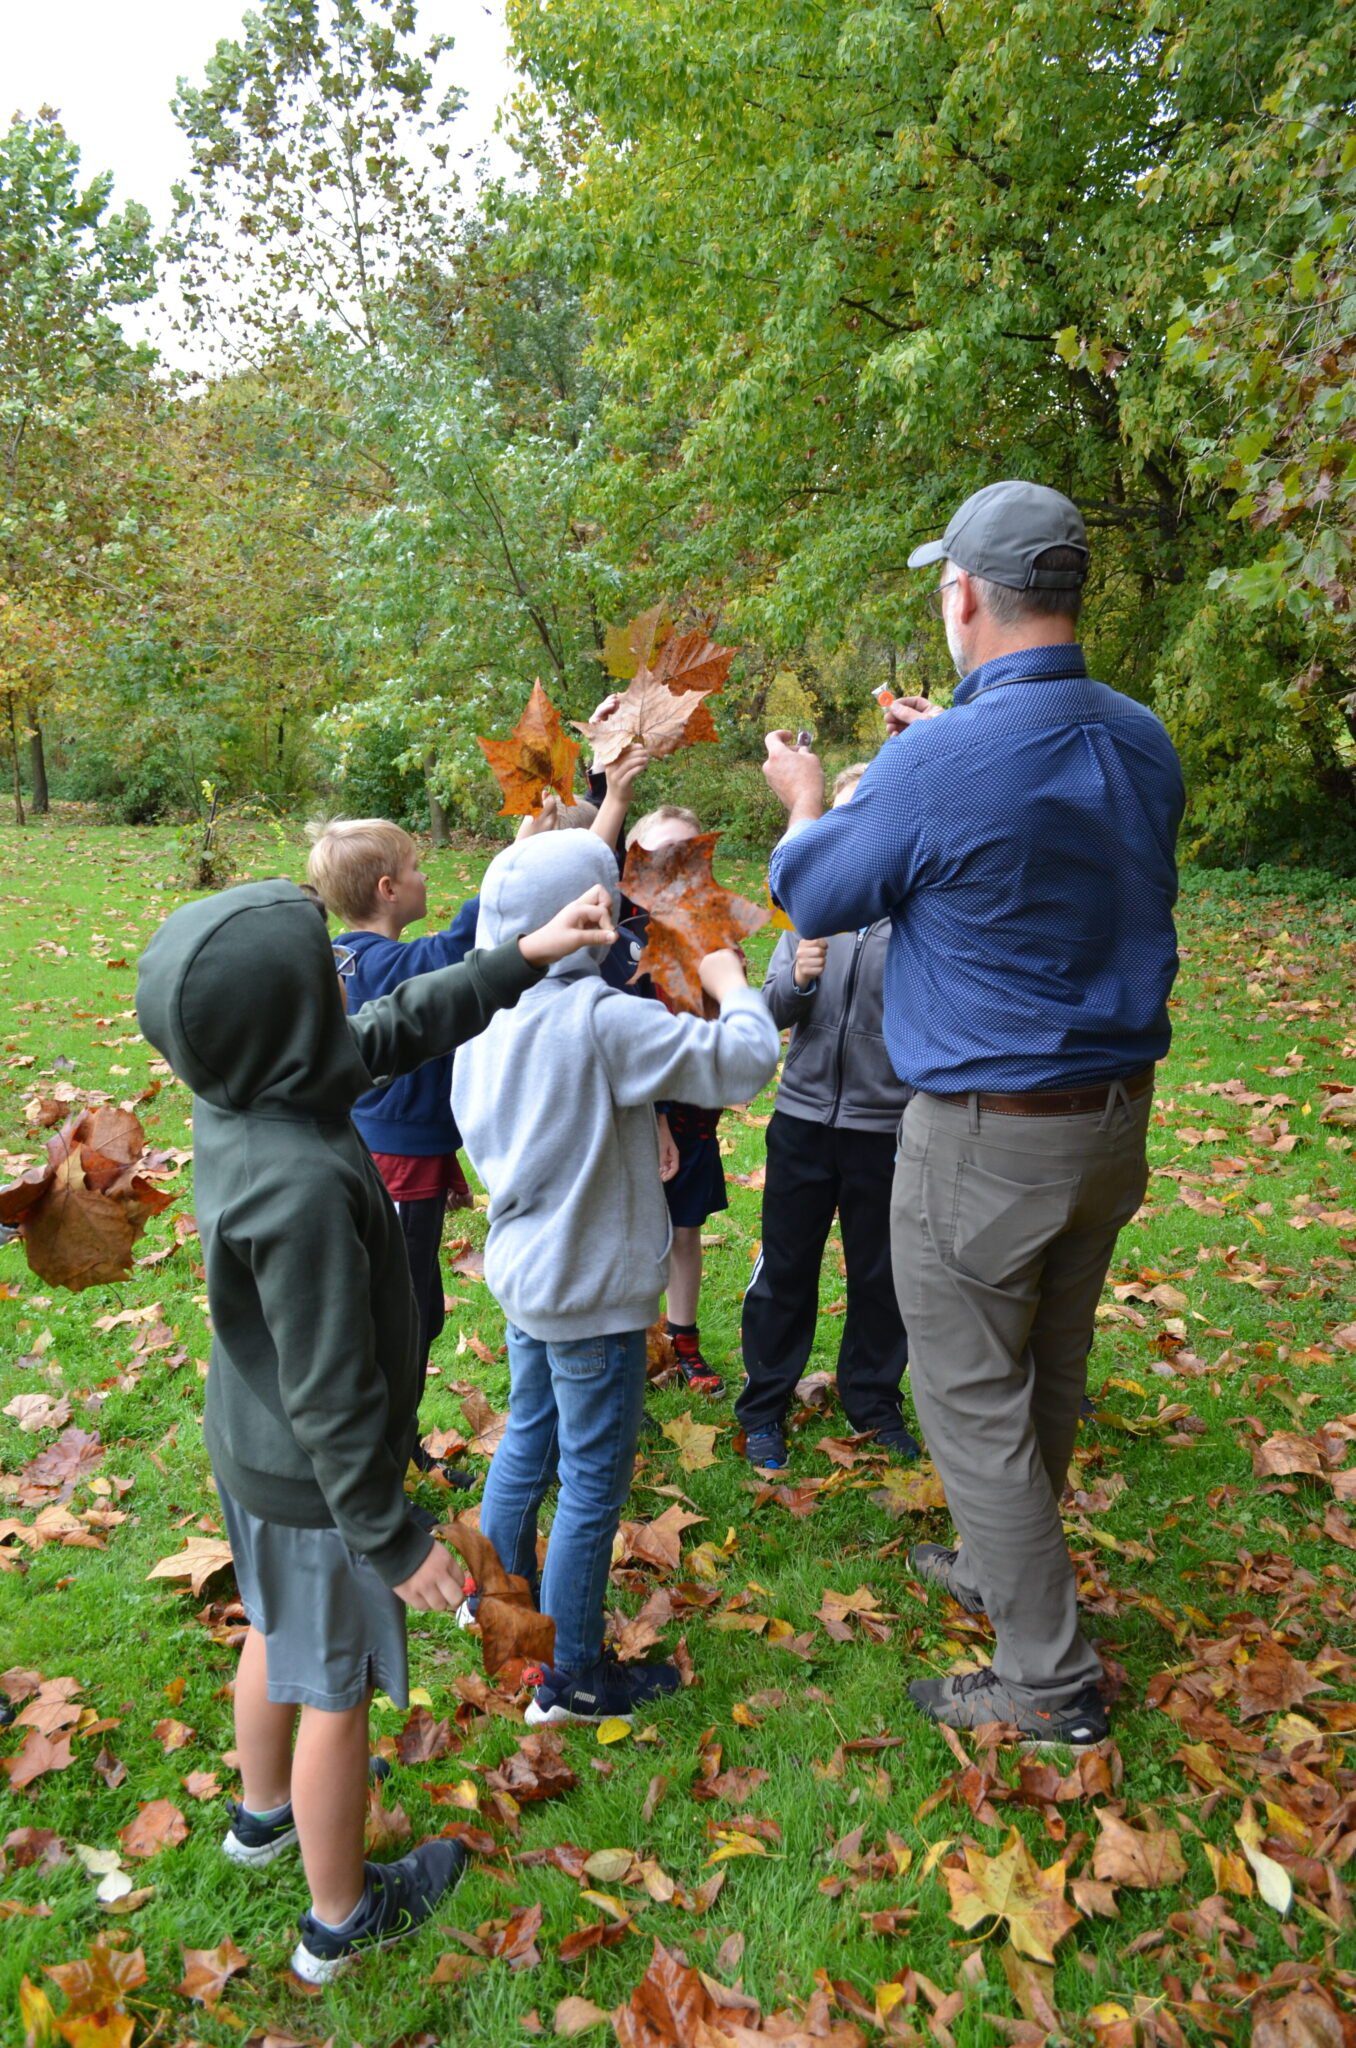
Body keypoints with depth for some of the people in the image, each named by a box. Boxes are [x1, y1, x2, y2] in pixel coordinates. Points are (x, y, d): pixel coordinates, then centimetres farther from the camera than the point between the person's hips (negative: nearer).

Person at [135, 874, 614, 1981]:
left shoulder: (238, 1095, -11)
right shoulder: (302, 1184, -37)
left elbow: (401, 1028, 2)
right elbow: (332, 1396, -29)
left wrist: (524, 955, 2)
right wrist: (395, 1538, -18)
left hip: (249, 1444, 8)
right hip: (312, 1482, -8)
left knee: (278, 1634, 30)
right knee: (336, 1689, 14)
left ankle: (265, 1809, 57)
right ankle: (341, 1918, 38)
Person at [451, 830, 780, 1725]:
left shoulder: (486, 1017, -2)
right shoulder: (601, 1020, -27)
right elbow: (742, 1060, -27)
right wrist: (731, 985, -8)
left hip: (525, 1272, 8)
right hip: (592, 1291, -8)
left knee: (528, 1440, 27)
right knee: (593, 1482, 8)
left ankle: (497, 1592, 47)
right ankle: (571, 1676, 24)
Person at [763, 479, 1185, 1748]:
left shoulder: (937, 766, -22)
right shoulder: (1143, 742, 1)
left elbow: (819, 895, -6)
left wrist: (806, 799, 15)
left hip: (987, 1137, -7)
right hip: (1116, 1115, 8)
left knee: (974, 1399, 8)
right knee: (1049, 1377, 23)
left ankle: (1049, 1682, 20)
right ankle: (1002, 1568, 45)